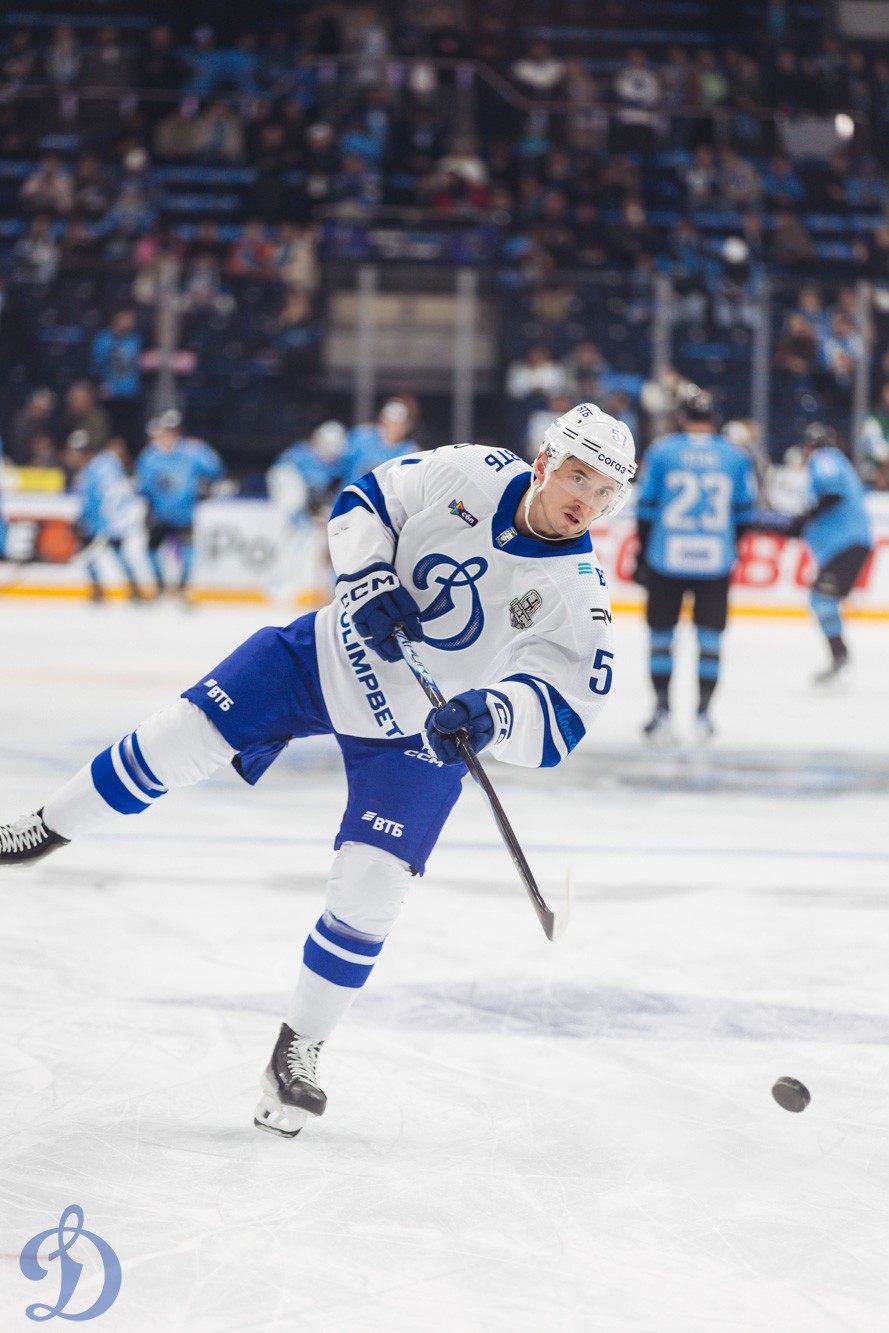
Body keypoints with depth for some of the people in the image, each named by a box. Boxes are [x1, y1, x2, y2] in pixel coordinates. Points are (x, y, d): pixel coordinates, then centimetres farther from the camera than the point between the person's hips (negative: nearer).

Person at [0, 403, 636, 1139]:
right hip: (330, 656, 1)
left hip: (417, 737, -1)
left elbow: (561, 712, -26)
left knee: (368, 894, -8)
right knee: (178, 739, -3)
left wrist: (492, 712, -46)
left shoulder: (580, 595, -21)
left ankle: (299, 1049, 12)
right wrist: (367, 581, -21)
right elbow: (365, 501, -3)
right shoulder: (470, 474, -17)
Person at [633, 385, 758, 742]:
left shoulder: (660, 451, -3)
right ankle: (702, 715, 9)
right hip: (716, 562, 1)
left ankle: (662, 712, 8)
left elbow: (646, 509, -2)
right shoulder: (736, 457, 2)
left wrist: (642, 559, 6)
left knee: (661, 632, 10)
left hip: (666, 561, -1)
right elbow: (744, 514, 8)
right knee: (710, 637, 9)